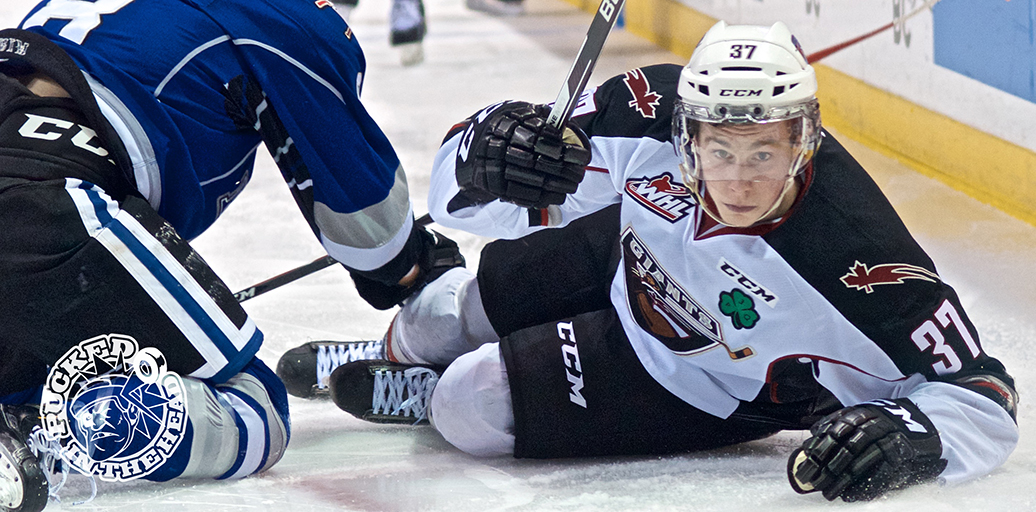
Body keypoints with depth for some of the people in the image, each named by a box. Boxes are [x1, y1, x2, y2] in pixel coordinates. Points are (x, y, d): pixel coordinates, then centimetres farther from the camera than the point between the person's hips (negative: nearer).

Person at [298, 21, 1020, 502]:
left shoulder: (854, 258, -41)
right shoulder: (653, 112, -32)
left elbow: (976, 383, -32)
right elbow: (465, 196, -22)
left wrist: (911, 433, -52)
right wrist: (484, 158, -45)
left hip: (708, 388, -4)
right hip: (626, 267, 4)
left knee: (476, 408, -11)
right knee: (451, 310, 19)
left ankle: (422, 397, 28)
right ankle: (406, 352, 58)